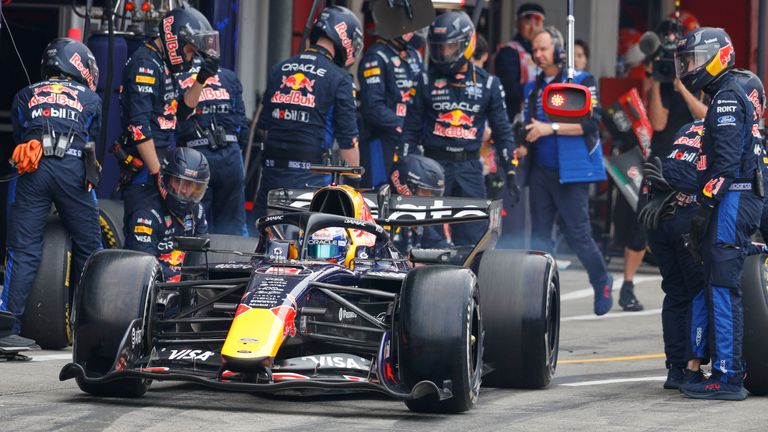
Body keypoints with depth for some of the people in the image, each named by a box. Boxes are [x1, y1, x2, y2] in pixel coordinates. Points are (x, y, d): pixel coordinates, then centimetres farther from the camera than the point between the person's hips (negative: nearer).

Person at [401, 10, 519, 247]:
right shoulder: (426, 82, 6)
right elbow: (411, 128, 8)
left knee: (472, 240, -2)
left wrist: (510, 172, 3)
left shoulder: (488, 84, 8)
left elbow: (502, 130, 11)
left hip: (470, 167, 1)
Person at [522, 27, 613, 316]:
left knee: (577, 234, -6)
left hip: (571, 172, -6)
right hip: (539, 170, 6)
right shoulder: (532, 89, 17)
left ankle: (603, 284, 12)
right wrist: (524, 140, 3)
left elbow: (590, 122, -13)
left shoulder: (582, 82, -2)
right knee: (539, 235, 5)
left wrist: (551, 128, -18)